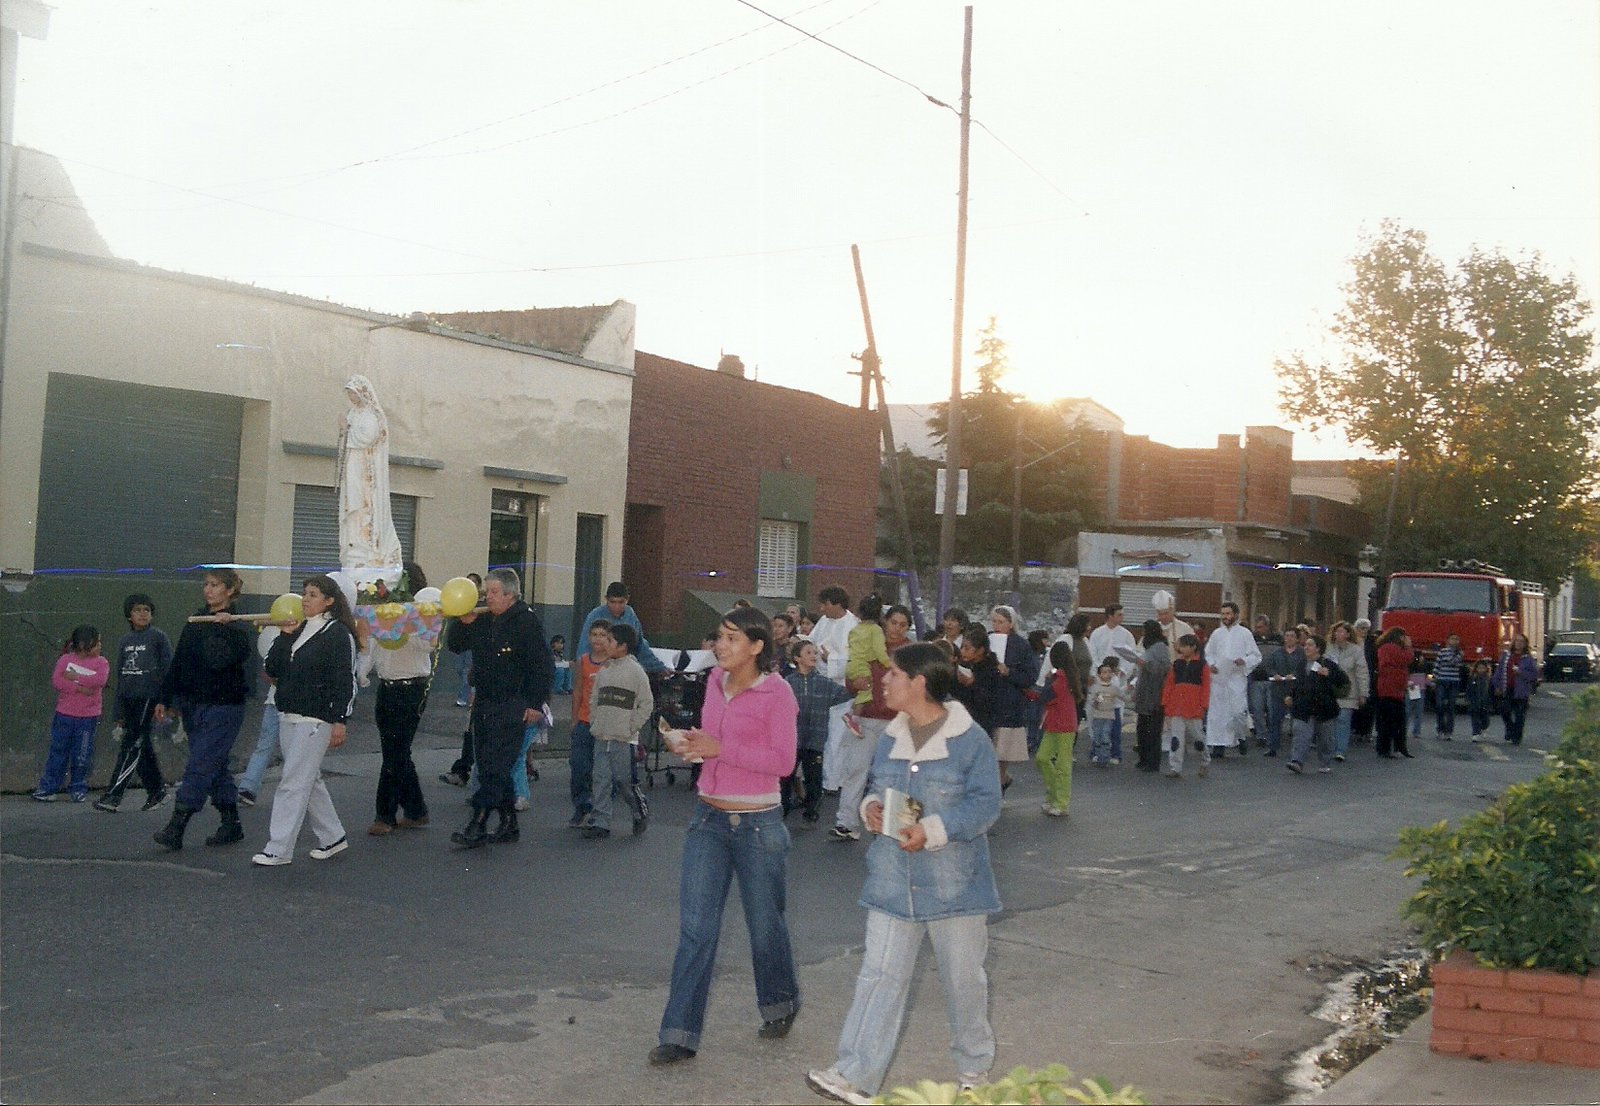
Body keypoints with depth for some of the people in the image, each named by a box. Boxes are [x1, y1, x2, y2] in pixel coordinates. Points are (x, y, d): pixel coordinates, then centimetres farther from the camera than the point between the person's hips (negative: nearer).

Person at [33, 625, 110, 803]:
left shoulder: (101, 662, 3)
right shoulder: (65, 660, 3)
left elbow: (100, 680, -16)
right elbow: (56, 681, -10)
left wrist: (75, 677, -15)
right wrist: (79, 688, -19)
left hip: (88, 717, 0)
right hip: (64, 715, 0)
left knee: (82, 755, 4)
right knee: (58, 752, 6)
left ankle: (78, 789, 15)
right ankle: (47, 788, 13)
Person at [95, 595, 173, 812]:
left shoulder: (159, 638, -3)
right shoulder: (124, 641, 13)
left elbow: (167, 670, -5)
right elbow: (120, 675, 17)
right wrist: (119, 710, 14)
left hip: (148, 698, -6)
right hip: (128, 698, 6)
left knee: (132, 745, -9)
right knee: (143, 747, 10)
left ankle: (113, 795, -11)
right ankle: (156, 789, 20)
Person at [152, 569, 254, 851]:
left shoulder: (236, 626, -8)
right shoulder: (195, 622, 13)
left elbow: (241, 651, -27)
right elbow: (177, 663, 18)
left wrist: (227, 626, -35)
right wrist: (164, 698, 17)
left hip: (223, 708, -8)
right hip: (193, 705, 8)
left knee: (200, 766, -10)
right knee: (216, 766, 13)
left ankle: (176, 829, -11)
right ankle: (231, 824, 22)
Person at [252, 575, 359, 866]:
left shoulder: (337, 633, -8)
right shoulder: (298, 629, 13)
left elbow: (345, 680, -12)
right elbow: (272, 668, 8)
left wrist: (339, 721, -17)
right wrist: (285, 635, -2)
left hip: (316, 719, -8)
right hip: (288, 717, 8)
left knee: (294, 783, -7)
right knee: (309, 781, 14)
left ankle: (279, 849, -4)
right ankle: (332, 837, 26)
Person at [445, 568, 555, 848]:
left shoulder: (527, 622, -10)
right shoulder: (482, 619, 9)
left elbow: (543, 665, -10)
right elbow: (454, 645, 16)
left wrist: (535, 704, -14)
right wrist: (463, 622, -3)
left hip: (512, 707, -8)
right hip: (483, 703, 8)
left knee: (494, 767, -11)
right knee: (487, 766, 11)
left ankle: (477, 826, -11)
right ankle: (508, 822, 21)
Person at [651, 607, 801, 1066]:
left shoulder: (776, 692, -11)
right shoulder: (716, 683, 7)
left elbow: (783, 761, -17)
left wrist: (720, 749, -21)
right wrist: (691, 746, -1)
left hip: (758, 824, -5)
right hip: (709, 819, 5)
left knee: (765, 924, 13)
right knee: (695, 926, -1)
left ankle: (779, 1006, 38)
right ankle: (680, 1033, 3)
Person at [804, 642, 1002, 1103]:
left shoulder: (970, 739, -11)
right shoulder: (889, 740, 8)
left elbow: (985, 804, -15)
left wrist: (932, 831, -24)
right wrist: (871, 808, -4)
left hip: (954, 884, -4)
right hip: (893, 883, 4)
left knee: (963, 978, 12)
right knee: (879, 975, -1)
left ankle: (974, 1068, 32)